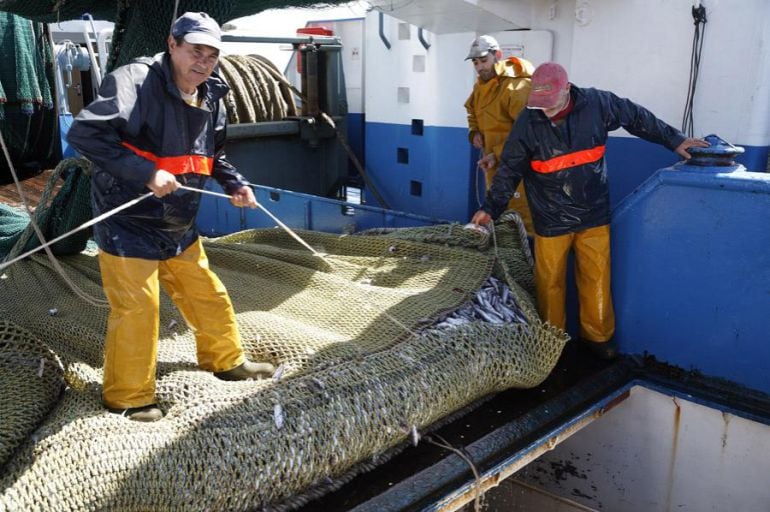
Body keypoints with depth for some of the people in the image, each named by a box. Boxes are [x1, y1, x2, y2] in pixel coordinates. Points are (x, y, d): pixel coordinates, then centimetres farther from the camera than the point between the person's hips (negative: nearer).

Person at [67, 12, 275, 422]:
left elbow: (213, 153, 19)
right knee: (137, 308, -3)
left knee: (208, 295, 17)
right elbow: (84, 133, -30)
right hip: (128, 224, -8)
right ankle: (128, 396, 17)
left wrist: (235, 184, 2)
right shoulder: (135, 81, -21)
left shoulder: (210, 97, 4)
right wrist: (146, 173, -33)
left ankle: (226, 360, 39)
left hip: (179, 227, 8)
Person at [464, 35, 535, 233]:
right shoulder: (481, 85, 8)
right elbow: (473, 112, 27)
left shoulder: (516, 86, -21)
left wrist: (498, 154, -27)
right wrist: (474, 132, 7)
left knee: (522, 217, -10)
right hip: (493, 163, 9)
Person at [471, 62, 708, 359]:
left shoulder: (597, 104, -7)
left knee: (597, 279, 8)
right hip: (550, 220, -1)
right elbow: (510, 170, -2)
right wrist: (490, 208, -4)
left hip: (593, 215, 2)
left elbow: (638, 119, 8)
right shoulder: (527, 122, -9)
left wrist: (674, 140, 10)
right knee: (549, 282, 5)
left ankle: (597, 336, 26)